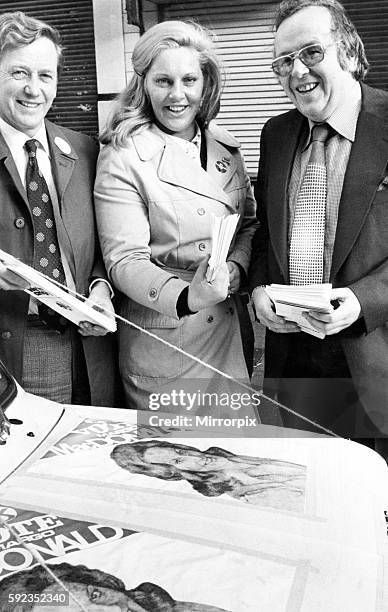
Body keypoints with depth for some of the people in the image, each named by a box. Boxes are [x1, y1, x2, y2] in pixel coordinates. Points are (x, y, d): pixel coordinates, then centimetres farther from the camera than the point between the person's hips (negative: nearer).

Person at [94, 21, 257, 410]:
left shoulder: (225, 148, 7)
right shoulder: (122, 159, -10)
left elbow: (249, 224, 13)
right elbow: (124, 260, -17)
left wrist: (235, 268, -8)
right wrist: (187, 298, -34)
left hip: (233, 332, 5)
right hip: (163, 344, -5)